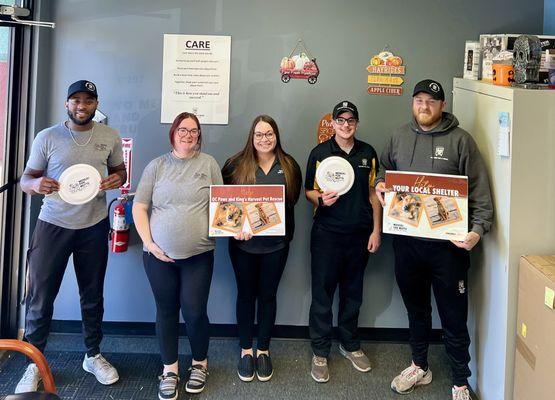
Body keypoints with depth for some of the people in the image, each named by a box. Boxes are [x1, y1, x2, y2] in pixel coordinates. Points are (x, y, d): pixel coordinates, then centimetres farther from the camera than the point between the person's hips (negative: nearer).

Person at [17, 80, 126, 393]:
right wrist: (35, 184, -25)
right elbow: (26, 178, -1)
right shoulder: (47, 137, -4)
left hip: (94, 227, 2)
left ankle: (93, 355, 31)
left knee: (93, 296, 14)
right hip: (52, 225, -2)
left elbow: (120, 170, 14)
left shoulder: (110, 137, 3)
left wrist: (118, 178, -10)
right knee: (40, 296, 0)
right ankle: (35, 364, 16)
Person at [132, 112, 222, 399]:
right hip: (159, 254, 1)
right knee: (166, 311, 8)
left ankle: (200, 364, 24)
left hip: (198, 254, -1)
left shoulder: (208, 164, 5)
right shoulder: (156, 166, 5)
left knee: (194, 312, 1)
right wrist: (148, 242, -5)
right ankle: (170, 369, 23)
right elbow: (139, 207, 4)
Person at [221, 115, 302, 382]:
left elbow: (294, 199, 7)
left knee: (267, 295, 11)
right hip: (243, 242, -1)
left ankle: (263, 350, 25)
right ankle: (246, 350, 24)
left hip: (276, 243, 1)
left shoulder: (289, 166, 2)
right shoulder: (236, 165, -3)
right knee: (246, 295, 11)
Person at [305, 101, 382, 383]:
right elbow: (309, 191, 2)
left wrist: (376, 230, 4)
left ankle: (350, 345, 29)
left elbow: (374, 193, 9)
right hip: (326, 233, -3)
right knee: (322, 293, 1)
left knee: (352, 292, 14)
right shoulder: (320, 153, -1)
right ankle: (320, 352, 12)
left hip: (359, 233, 3)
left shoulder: (368, 153, 7)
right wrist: (321, 199, -21)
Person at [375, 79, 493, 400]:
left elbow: (480, 191, -9)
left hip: (448, 244, -4)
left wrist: (478, 229, -21)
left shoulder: (460, 140, -7)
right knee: (416, 308, 20)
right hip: (407, 241, 4)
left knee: (454, 317, 4)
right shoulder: (400, 137, 7)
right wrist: (380, 184, -1)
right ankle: (420, 367, 39)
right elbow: (384, 169, 21)